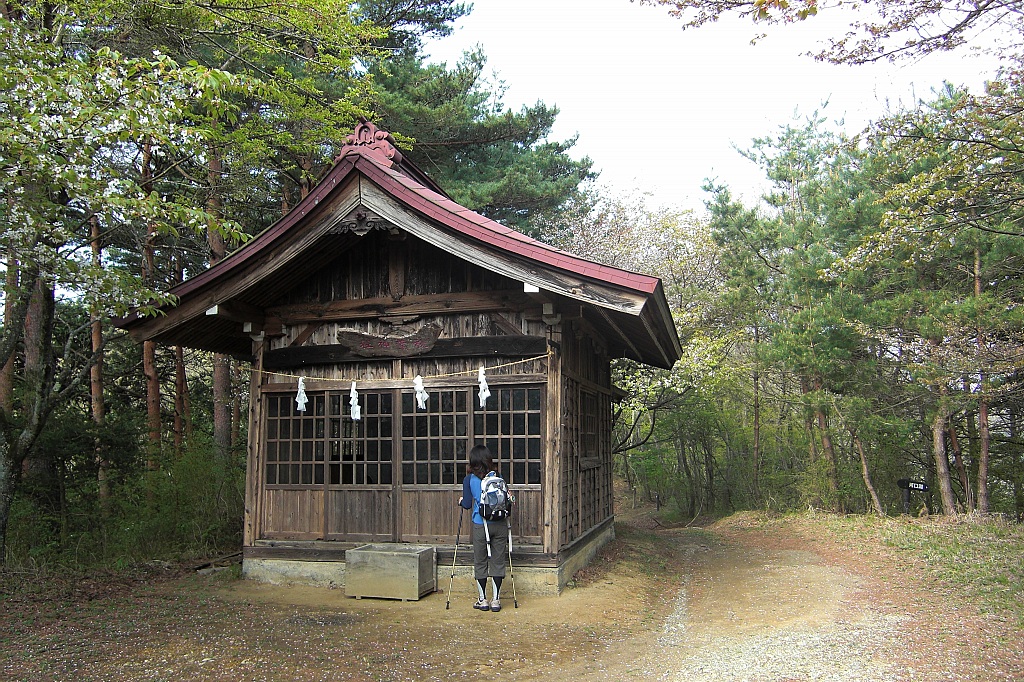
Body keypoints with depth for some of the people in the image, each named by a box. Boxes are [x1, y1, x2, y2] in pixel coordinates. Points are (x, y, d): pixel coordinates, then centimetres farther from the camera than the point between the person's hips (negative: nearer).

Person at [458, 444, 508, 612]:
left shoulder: (469, 479, -3)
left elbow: (467, 504, -3)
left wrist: (461, 501, 18)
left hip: (480, 525, -2)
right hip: (500, 524, 2)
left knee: (480, 563, 11)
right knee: (498, 562, 9)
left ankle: (483, 600, 15)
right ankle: (496, 600, 12)